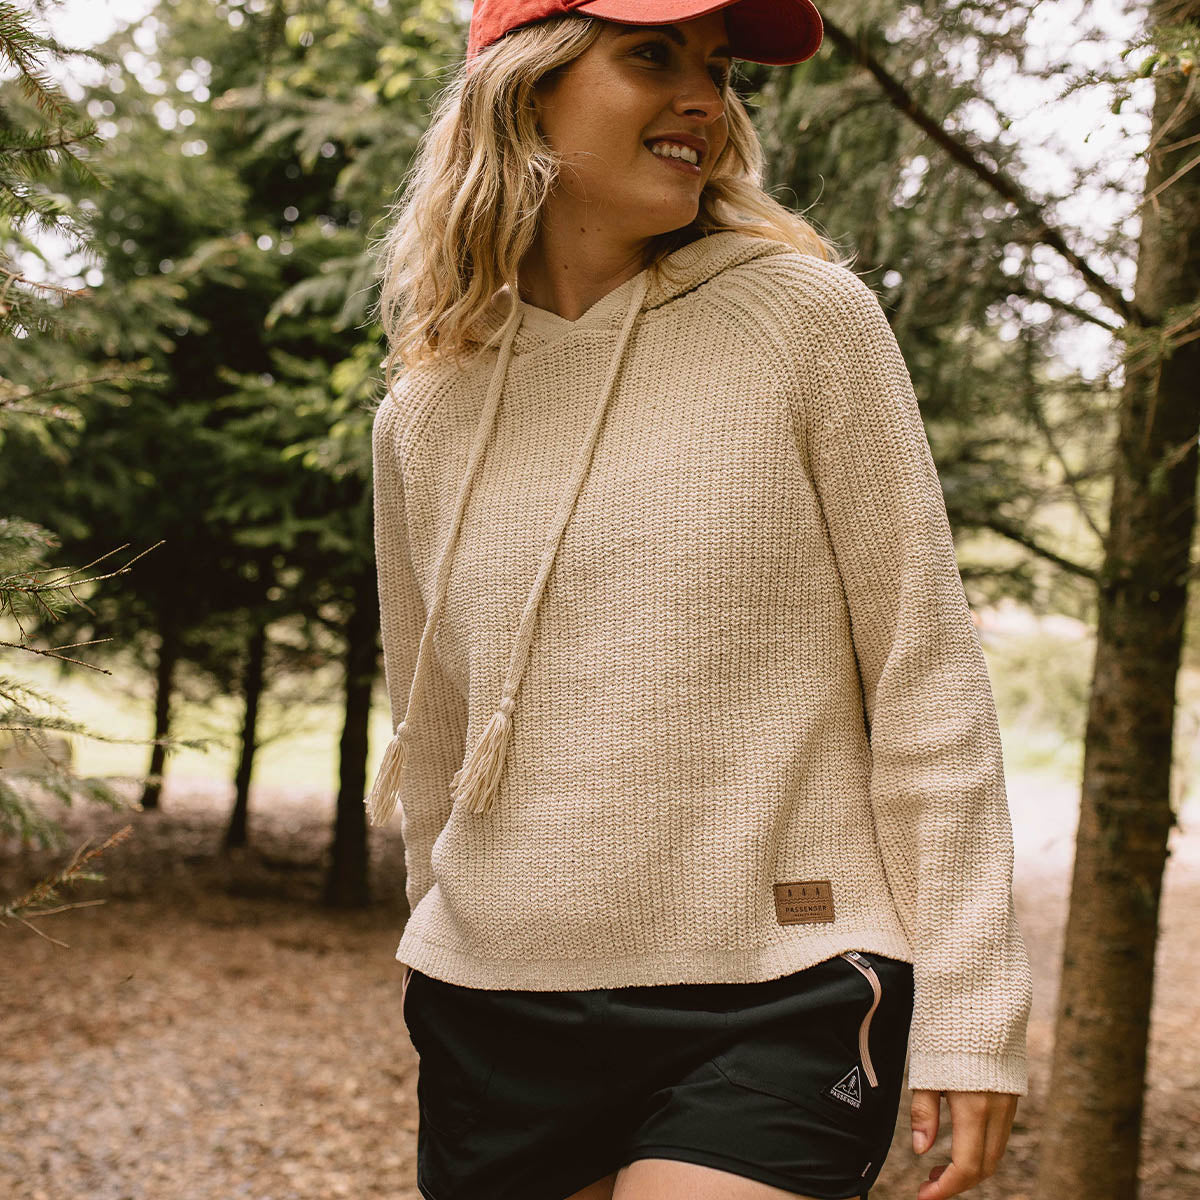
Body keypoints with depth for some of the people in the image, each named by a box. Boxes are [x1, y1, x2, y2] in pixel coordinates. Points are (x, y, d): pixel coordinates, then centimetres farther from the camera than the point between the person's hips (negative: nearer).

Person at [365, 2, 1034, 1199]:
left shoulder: (806, 318, -4)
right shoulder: (423, 416, 6)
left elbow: (925, 671, -5)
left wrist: (968, 1008, -7)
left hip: (779, 1010, -3)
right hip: (495, 1012, 4)